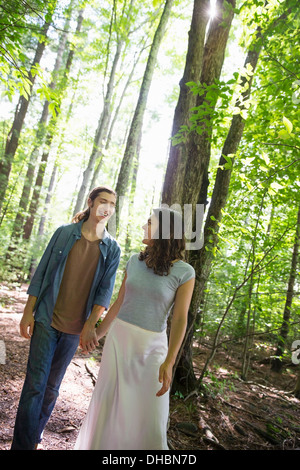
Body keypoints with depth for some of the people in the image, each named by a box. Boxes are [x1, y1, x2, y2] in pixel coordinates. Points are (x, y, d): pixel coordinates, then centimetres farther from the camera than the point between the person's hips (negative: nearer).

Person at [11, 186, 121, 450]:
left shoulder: (112, 249, 0)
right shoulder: (65, 233, -2)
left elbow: (105, 290, -4)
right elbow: (41, 273, 0)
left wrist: (90, 325, -13)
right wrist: (28, 312, -2)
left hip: (76, 328, 2)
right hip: (47, 320, -1)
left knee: (52, 386, 15)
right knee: (35, 384, 0)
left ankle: (34, 436, 35)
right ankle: (22, 445, 16)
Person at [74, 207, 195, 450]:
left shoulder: (184, 272, -11)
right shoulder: (135, 261, 0)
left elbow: (180, 318, -13)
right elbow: (119, 302, 8)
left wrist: (169, 362, -21)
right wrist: (98, 333, 14)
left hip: (151, 345, -3)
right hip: (119, 336, 3)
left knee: (151, 410, 2)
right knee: (108, 400, 12)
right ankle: (98, 444, 37)